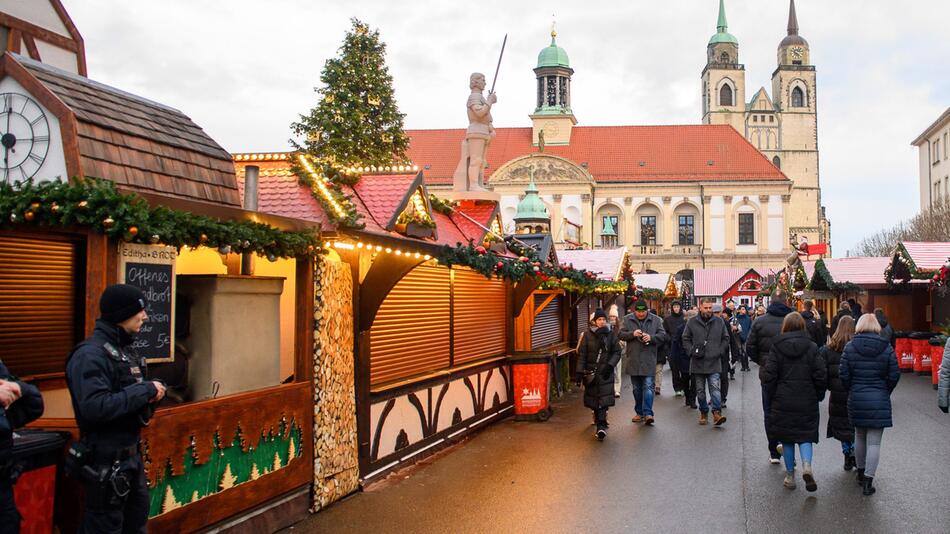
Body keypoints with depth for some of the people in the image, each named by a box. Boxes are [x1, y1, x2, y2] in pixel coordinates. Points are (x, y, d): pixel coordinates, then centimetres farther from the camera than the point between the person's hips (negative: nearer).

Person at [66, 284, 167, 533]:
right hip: (106, 460, -9)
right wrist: (146, 391, -23)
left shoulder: (125, 348, 8)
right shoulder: (91, 354, -20)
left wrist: (151, 394, -2)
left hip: (131, 454, 9)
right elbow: (94, 407, -31)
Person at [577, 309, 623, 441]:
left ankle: (601, 425, -12)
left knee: (604, 397, -10)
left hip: (605, 371, -1)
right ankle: (598, 418, 27)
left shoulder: (611, 334, 2)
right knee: (593, 396, 6)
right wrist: (580, 372, -3)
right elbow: (581, 354, 1)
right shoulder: (587, 335, 0)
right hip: (591, 371, 1)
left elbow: (617, 352, 3)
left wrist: (610, 365, -12)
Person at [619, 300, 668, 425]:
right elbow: (621, 334, 2)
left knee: (648, 387, -8)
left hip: (649, 360, -2)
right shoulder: (628, 319, 5)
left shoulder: (655, 320, 2)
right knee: (637, 388, 11)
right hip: (633, 360, 2)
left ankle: (647, 413, -9)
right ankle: (639, 412, 20)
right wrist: (632, 334, -16)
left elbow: (663, 336, 1)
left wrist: (651, 337, -16)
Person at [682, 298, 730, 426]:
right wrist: (692, 351, -7)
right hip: (698, 363, 1)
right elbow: (685, 339, 7)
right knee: (700, 391, 9)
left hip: (714, 363, -1)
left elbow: (725, 339, 12)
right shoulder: (692, 322, 3)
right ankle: (703, 413, 20)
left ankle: (717, 413, -11)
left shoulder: (719, 322, 6)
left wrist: (720, 351, -2)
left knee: (715, 388, -11)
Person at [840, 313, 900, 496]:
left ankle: (861, 473, 32)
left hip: (856, 399, 2)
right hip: (879, 402, -2)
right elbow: (894, 375, -4)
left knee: (859, 437, 19)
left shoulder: (850, 347, -5)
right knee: (874, 442, 1)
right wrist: (884, 392, 12)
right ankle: (868, 481, -2)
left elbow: (844, 375, -6)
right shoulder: (887, 348, -5)